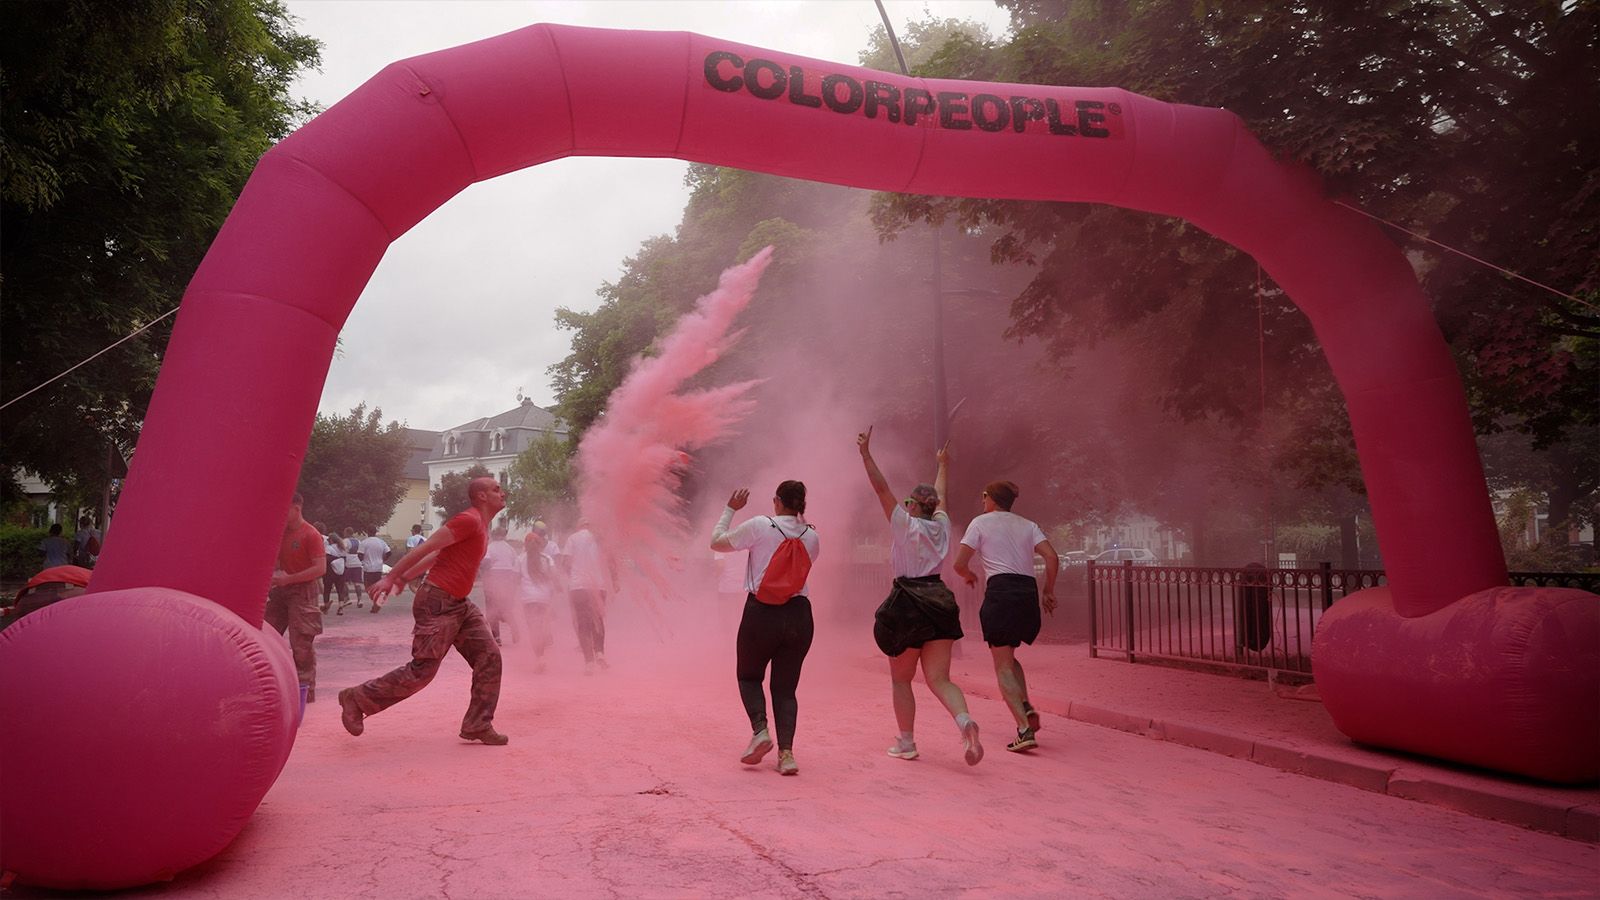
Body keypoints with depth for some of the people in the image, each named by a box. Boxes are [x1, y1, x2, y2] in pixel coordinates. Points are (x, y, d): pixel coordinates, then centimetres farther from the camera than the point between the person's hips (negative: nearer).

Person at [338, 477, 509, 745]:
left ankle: (478, 725, 5)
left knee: (489, 657, 1)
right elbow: (425, 548, -17)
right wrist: (390, 578, -18)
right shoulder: (469, 520, -15)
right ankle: (357, 699, 8)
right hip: (437, 603, -10)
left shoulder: (480, 527, 15)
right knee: (422, 670, -7)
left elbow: (437, 554, 18)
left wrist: (404, 576, 17)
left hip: (459, 605, 10)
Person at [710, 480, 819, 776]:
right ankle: (786, 752, -1)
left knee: (749, 676, 19)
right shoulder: (811, 537, 3)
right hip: (799, 616, 3)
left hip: (762, 613, -3)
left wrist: (730, 509, 15)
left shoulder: (759, 526, -8)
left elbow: (716, 542, 4)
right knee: (785, 687, 12)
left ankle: (760, 731, -3)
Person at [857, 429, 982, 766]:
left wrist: (867, 455, -12)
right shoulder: (941, 525, 10)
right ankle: (965, 720, -26)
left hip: (908, 604, -5)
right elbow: (940, 496, 29)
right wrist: (942, 466, 46)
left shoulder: (906, 524, -5)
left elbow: (882, 489, -12)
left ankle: (906, 743, 15)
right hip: (939, 602, 5)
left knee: (900, 679, 12)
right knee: (939, 678, 2)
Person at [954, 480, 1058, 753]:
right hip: (1028, 592, 5)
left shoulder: (980, 523, 7)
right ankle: (1026, 708, 2)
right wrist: (1049, 591, 14)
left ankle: (1025, 730, -14)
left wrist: (968, 576, 23)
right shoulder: (1027, 525, 18)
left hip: (1000, 590, -5)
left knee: (1003, 665, -2)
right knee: (1007, 656, 24)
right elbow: (1052, 558, 4)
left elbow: (959, 563, 1)